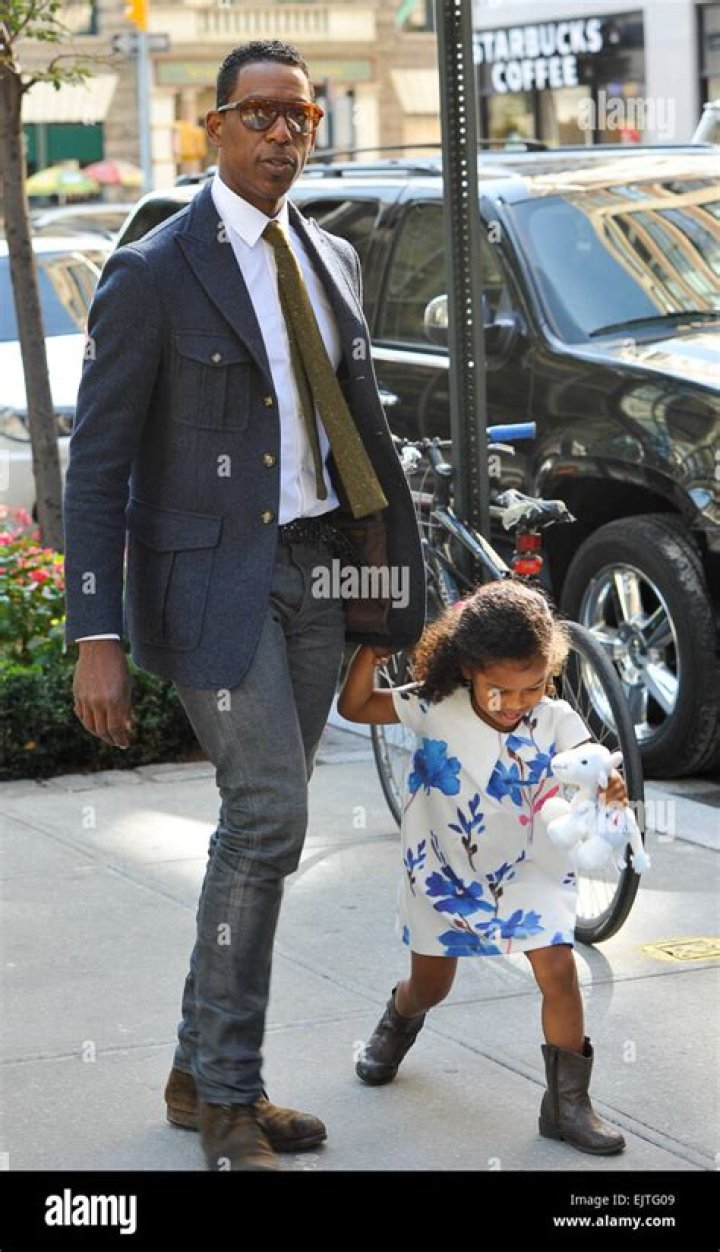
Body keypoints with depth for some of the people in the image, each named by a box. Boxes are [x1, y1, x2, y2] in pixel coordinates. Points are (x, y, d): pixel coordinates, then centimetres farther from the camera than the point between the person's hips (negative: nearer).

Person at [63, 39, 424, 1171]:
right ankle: (225, 1100, 0)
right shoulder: (154, 274, -9)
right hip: (214, 573, -6)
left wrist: (387, 578, 13)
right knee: (268, 819, -12)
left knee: (262, 825, 10)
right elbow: (97, 466, -10)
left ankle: (206, 1075, 22)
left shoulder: (333, 262, 11)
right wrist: (96, 639, -15)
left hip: (315, 570, 7)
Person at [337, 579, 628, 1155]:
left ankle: (568, 1101, -4)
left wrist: (609, 787, -56)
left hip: (527, 869, 0)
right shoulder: (437, 707, -20)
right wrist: (370, 652, -29)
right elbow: (354, 707, -12)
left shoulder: (556, 722, -21)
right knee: (430, 984, 16)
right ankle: (399, 1021, 54)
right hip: (445, 871, 1)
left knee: (558, 971, -16)